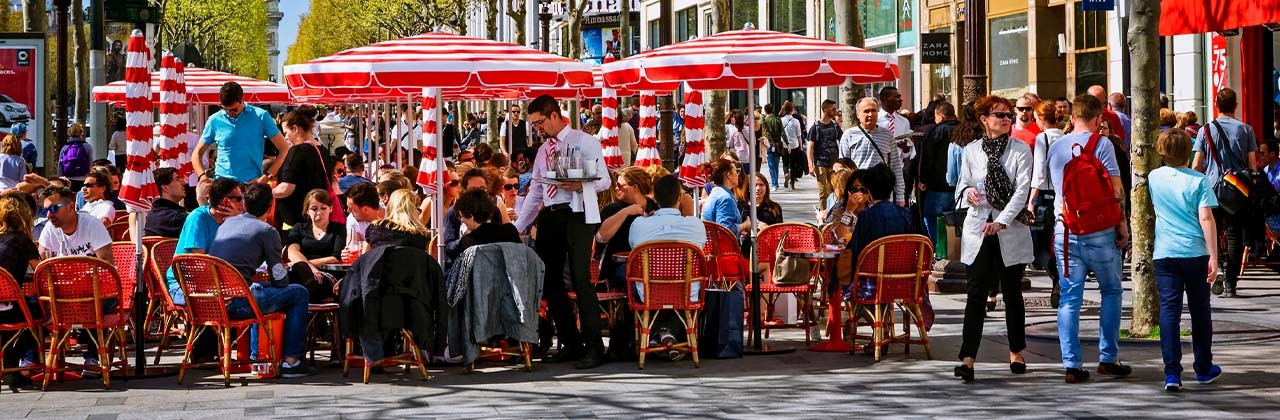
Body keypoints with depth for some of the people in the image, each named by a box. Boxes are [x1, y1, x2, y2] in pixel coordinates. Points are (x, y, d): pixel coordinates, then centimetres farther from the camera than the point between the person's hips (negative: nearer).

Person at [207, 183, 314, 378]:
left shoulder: (227, 223, 18)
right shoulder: (267, 231, -2)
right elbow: (280, 279, -2)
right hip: (237, 303, -7)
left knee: (260, 287, 36)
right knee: (299, 293, 9)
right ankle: (291, 361, 6)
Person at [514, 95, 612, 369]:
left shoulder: (584, 142, -1)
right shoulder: (543, 150, 20)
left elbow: (604, 181, -6)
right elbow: (535, 193, 23)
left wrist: (579, 185, -24)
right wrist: (518, 227, 19)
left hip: (577, 215, -8)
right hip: (550, 216, 8)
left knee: (580, 280, -14)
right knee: (549, 282, 6)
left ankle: (594, 348, -11)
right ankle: (571, 344, 16)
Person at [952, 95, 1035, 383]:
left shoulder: (1020, 150, -1)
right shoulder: (971, 151, 6)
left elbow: (1022, 190, -10)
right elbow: (962, 184, 14)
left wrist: (1001, 221, -22)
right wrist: (967, 192, -11)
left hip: (1011, 231, -1)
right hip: (978, 230, 1)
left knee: (1012, 294, 10)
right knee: (976, 294, -9)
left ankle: (1016, 353, 25)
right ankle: (967, 359, -15)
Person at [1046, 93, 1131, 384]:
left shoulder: (1055, 147, 9)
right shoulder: (1101, 145, -6)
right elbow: (1116, 191, -9)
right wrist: (1122, 224, 0)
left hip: (1065, 230, 4)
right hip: (1099, 230, -3)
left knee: (1069, 297, 4)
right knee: (1111, 292, 12)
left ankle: (1072, 364, -1)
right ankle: (1108, 358, 12)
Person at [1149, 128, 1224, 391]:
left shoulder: (1155, 178, 3)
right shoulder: (1198, 181, -7)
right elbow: (1206, 218, -12)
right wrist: (1213, 256, -10)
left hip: (1164, 254, 1)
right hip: (1195, 252, -1)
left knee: (1169, 310, -2)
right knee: (1200, 311, 13)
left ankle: (1172, 372, -13)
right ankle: (1204, 369, 24)